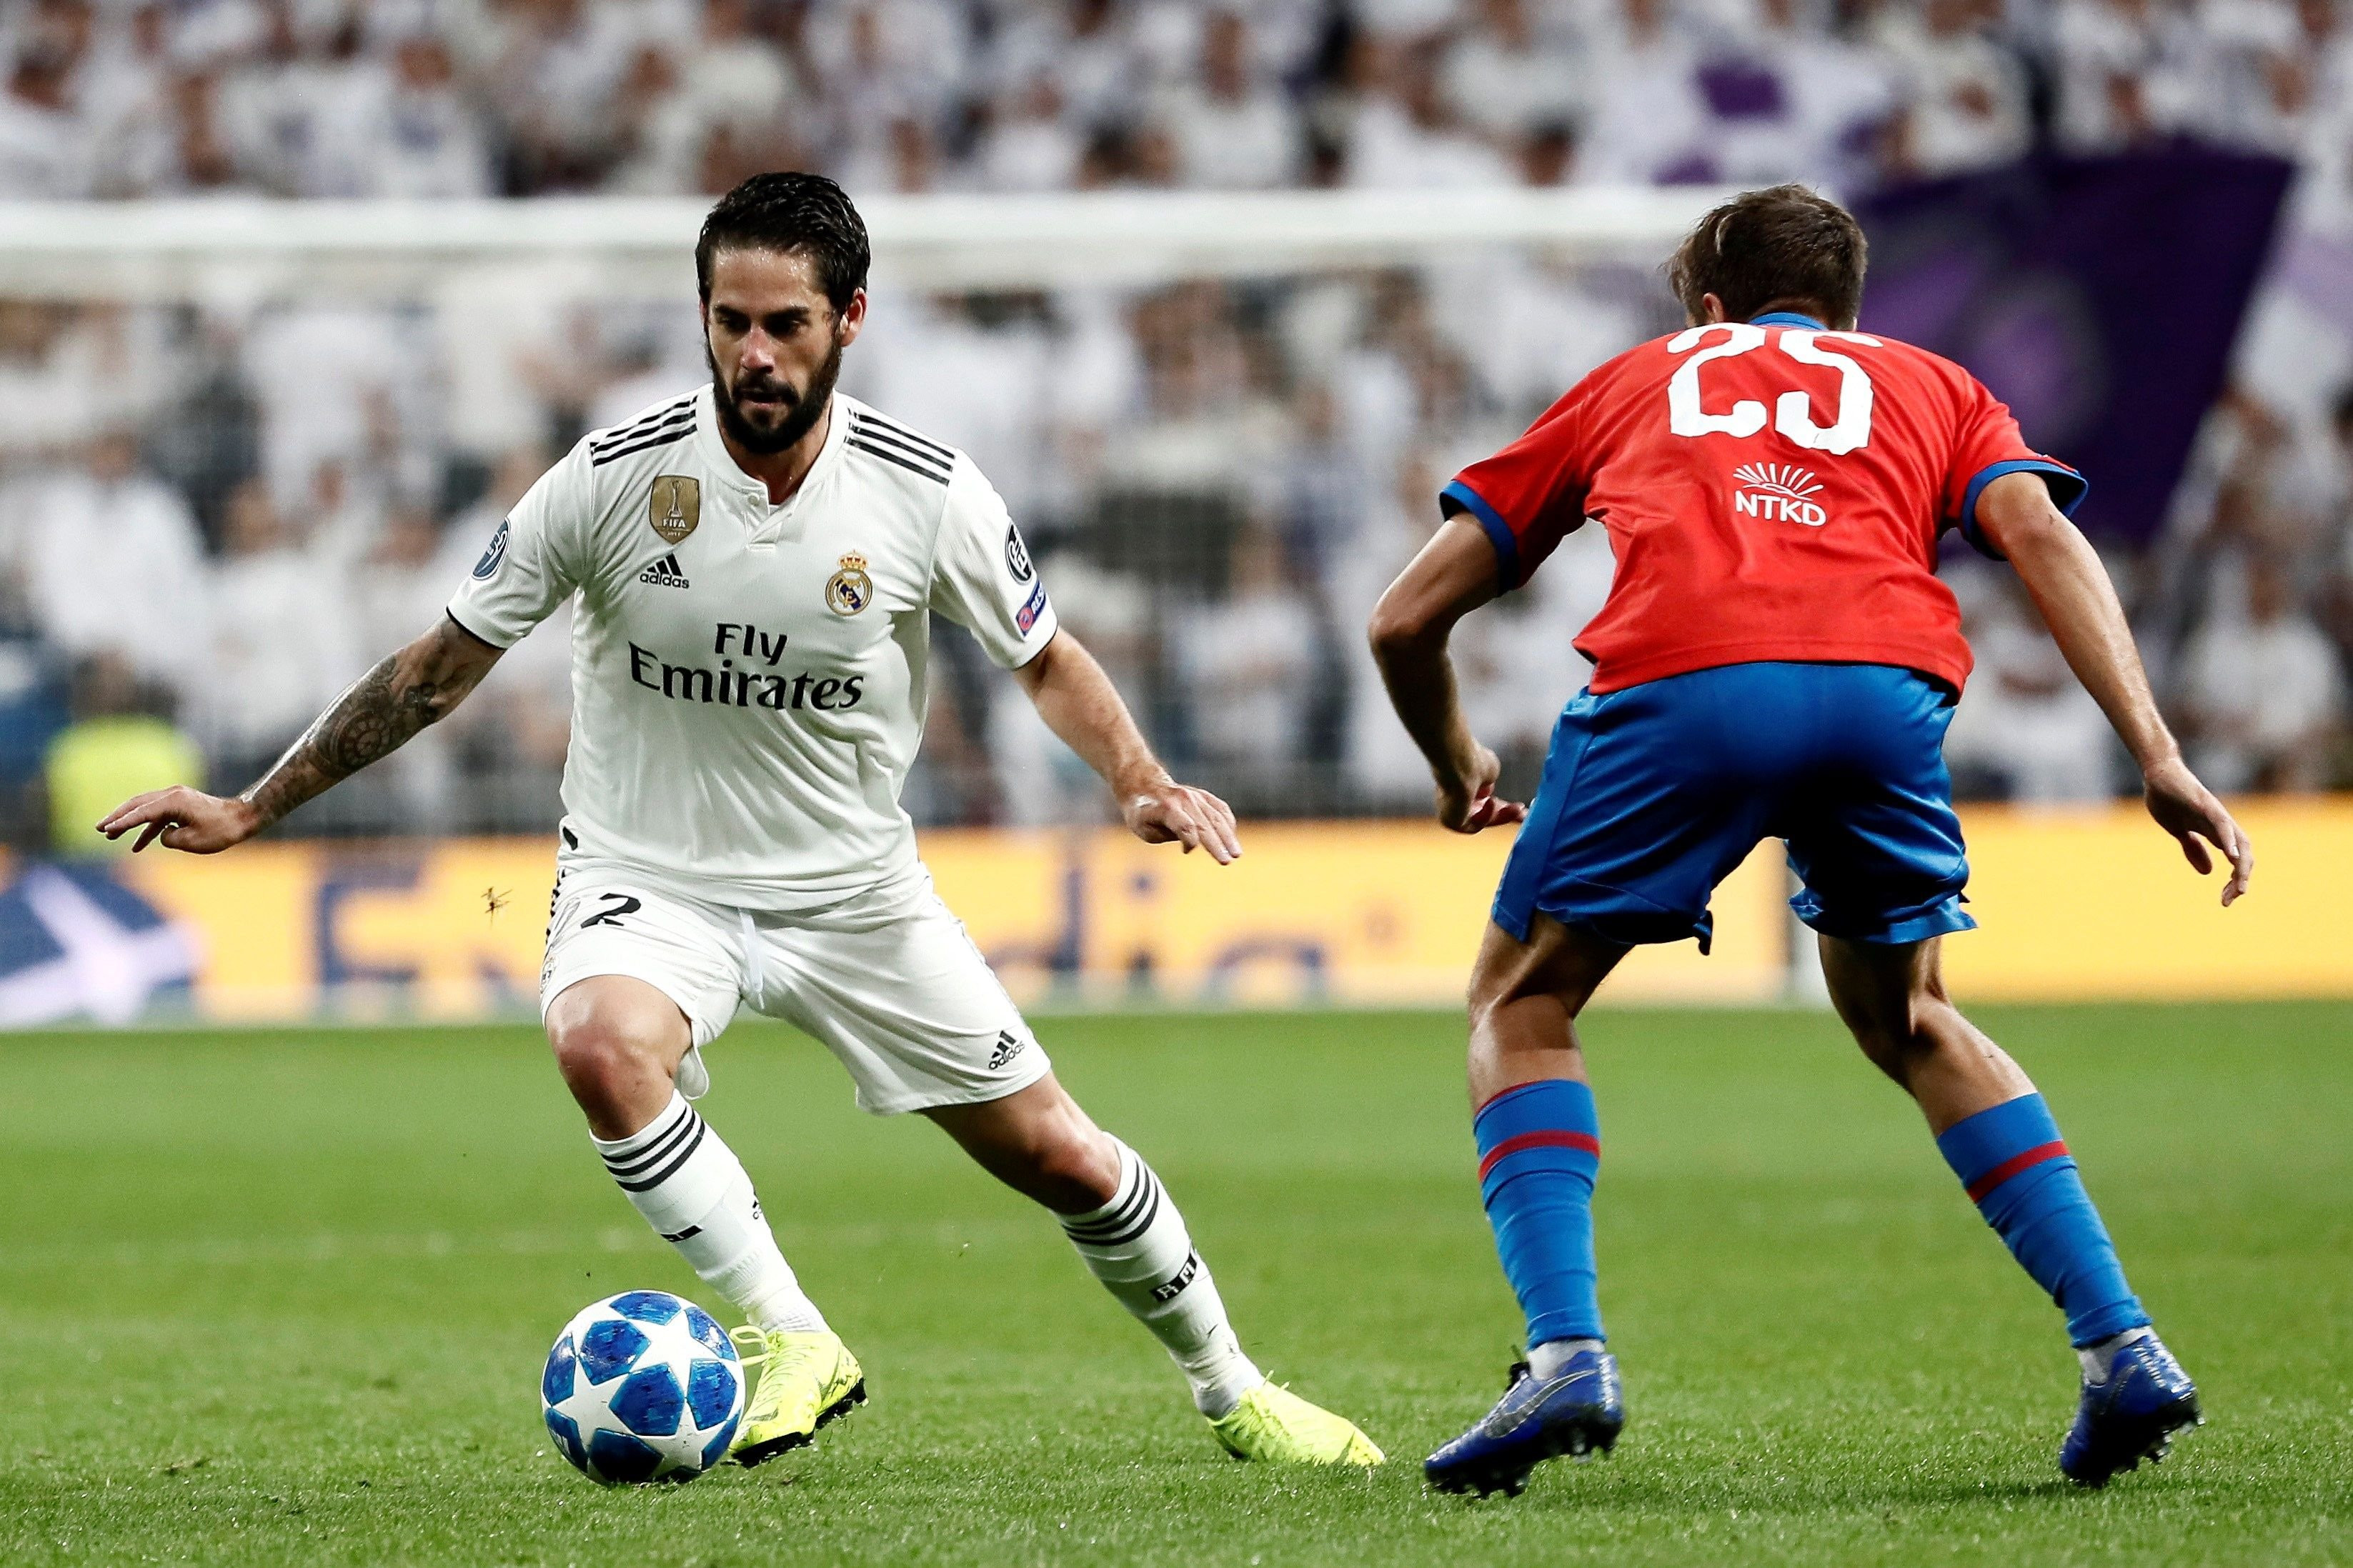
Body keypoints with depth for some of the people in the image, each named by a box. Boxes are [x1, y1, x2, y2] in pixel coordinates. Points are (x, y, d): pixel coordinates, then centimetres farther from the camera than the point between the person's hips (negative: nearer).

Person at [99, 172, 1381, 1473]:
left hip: (856, 891, 2)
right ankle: (790, 1341, -23)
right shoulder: (613, 480, -16)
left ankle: (1230, 1390, 32)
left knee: (1059, 1160, 5)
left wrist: (1138, 781, -16)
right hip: (649, 880, -2)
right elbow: (441, 666, -6)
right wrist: (251, 809, -6)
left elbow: (1045, 661, 4)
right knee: (603, 1043, -36)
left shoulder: (928, 495, -13)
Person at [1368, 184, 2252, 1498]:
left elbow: (1408, 619, 32)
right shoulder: (1928, 385, 34)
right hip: (1888, 690, 2)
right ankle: (2126, 1350, 15)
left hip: (1677, 687, -2)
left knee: (1521, 1007, 19)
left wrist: (1458, 770, 51)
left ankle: (1567, 1355, -2)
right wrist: (2157, 757, 3)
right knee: (1907, 1019, 28)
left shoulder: (1634, 382, 35)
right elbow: (2041, 534, 12)